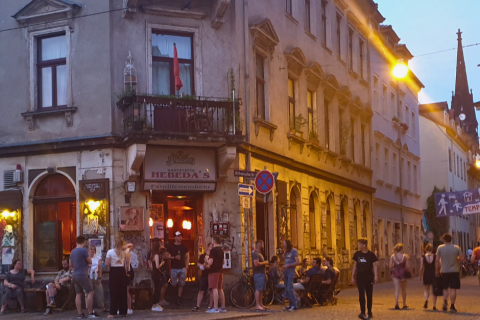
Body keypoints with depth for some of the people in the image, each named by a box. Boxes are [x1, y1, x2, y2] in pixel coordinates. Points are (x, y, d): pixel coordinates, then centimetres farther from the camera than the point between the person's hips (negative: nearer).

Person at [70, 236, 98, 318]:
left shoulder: (72, 252, 11)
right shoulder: (83, 250, -12)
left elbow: (71, 265, 19)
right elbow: (90, 262, -5)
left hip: (75, 275, 8)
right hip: (82, 275, -8)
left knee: (79, 294, 8)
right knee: (90, 292, -3)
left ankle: (80, 313, 6)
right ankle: (90, 313, -6)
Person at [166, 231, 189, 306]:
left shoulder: (184, 247, 8)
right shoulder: (171, 247, 0)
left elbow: (187, 257, 12)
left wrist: (186, 268, 4)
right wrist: (174, 257, -16)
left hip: (182, 268, 2)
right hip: (174, 268, -2)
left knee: (181, 284, 1)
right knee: (173, 283, -4)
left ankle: (179, 297, 10)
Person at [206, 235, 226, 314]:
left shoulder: (213, 250, -13)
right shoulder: (221, 250, 14)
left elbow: (210, 262, -19)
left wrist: (207, 259, 0)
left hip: (214, 271, -8)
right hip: (220, 271, 8)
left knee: (214, 289, -10)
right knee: (220, 289, 13)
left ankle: (215, 308, -15)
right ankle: (223, 307, 16)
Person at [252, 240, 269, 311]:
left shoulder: (259, 253, 20)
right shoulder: (255, 253, -13)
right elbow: (256, 264, -25)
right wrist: (264, 262, -12)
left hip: (262, 273, 10)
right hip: (258, 274, -10)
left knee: (261, 290, 11)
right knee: (258, 289, -10)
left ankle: (261, 304, 16)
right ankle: (258, 305, -11)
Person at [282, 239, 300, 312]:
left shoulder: (294, 251, -5)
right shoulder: (286, 252, 19)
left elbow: (298, 262, -12)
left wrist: (288, 265, -16)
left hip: (291, 271, -8)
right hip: (286, 272, 8)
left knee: (289, 289, -13)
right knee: (286, 289, 6)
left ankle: (294, 305, -10)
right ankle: (290, 305, 10)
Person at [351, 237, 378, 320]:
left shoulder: (371, 254, -4)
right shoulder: (357, 254, 3)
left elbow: (374, 266, -2)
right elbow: (355, 266, 9)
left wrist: (375, 276, -10)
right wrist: (353, 277, 8)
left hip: (369, 278, -1)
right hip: (360, 277, 1)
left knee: (369, 295, 8)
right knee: (361, 294, -7)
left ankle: (369, 312, 21)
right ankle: (362, 312, -10)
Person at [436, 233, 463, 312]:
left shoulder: (440, 248, -5)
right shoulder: (457, 248, -4)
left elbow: (437, 260, -5)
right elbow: (461, 258, -3)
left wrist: (437, 270, 5)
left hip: (444, 271, 1)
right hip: (454, 271, -1)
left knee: (445, 289, 15)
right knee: (453, 289, 2)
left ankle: (445, 302, -5)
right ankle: (452, 306, -1)